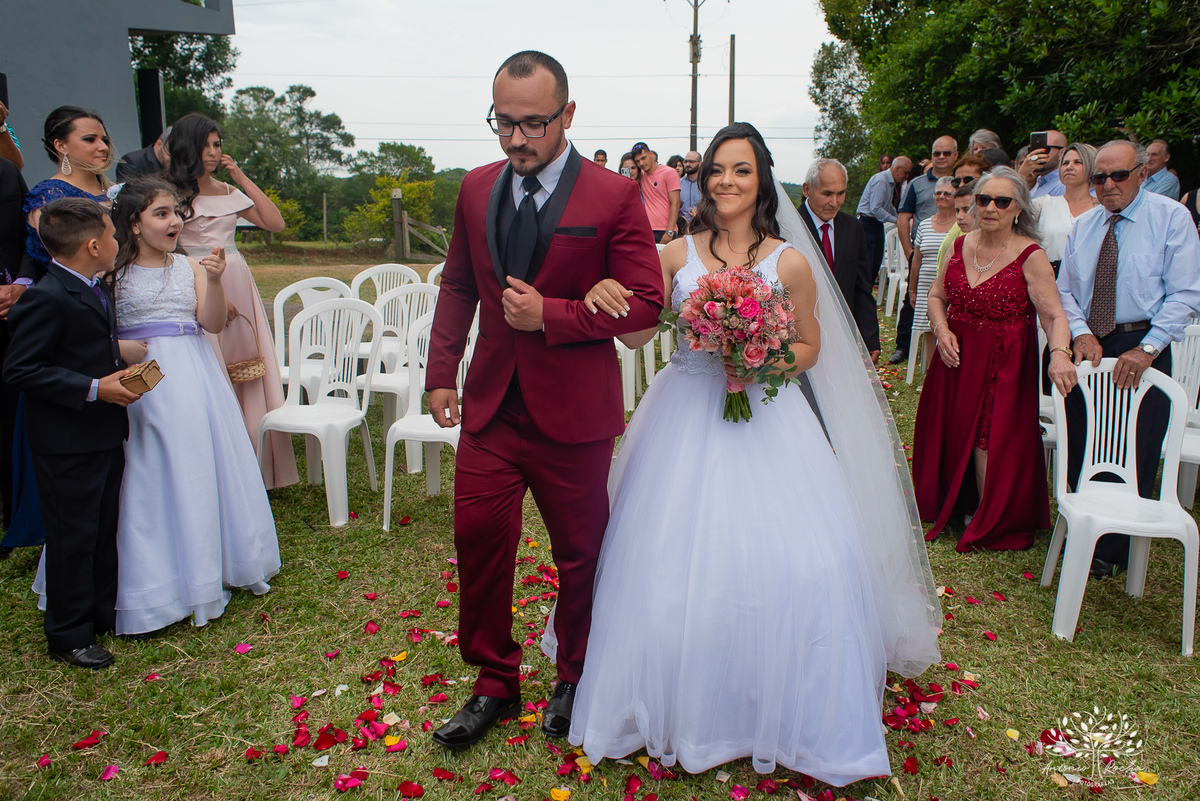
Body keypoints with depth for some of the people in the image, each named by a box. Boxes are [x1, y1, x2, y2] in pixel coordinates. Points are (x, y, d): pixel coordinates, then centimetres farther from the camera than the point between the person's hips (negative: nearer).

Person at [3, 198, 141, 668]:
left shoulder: (96, 290, 11)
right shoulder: (47, 299, -19)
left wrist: (122, 371, 8)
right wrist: (94, 389, -23)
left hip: (105, 434, 9)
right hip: (67, 444, -9)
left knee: (105, 531, 19)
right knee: (73, 537, 3)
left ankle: (105, 614, 34)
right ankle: (69, 636, 18)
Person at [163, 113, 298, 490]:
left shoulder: (229, 192, 15)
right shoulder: (172, 193, -2)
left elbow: (275, 223, 7)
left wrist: (242, 178, 5)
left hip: (239, 285, 6)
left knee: (248, 369, 6)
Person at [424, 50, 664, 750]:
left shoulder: (614, 197, -8)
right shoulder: (477, 188, 6)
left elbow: (646, 304, -10)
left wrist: (550, 315, -18)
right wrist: (442, 372, 10)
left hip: (573, 411, -3)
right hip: (490, 404, 4)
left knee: (580, 554, 11)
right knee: (478, 540, 5)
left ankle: (575, 682, 35)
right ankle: (495, 685, 26)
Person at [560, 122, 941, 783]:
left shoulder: (790, 263, 1)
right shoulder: (679, 252, 4)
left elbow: (810, 349, 8)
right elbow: (637, 331, 0)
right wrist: (602, 296, -21)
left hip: (762, 414, -1)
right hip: (685, 415, 1)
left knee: (792, 560, -10)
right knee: (674, 555, -1)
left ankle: (777, 710, 11)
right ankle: (679, 704, 21)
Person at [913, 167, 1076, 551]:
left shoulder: (1030, 255, -13)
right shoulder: (961, 245, 3)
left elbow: (1054, 315, -19)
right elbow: (937, 295, 12)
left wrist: (1059, 354, -37)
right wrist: (942, 331, -6)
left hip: (1004, 364, -5)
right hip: (956, 358, 5)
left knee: (990, 440, 0)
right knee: (953, 432, 13)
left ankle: (990, 522, 20)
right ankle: (955, 505, 35)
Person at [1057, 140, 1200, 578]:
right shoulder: (1083, 225, 10)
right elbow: (1065, 290, 11)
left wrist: (1146, 349, -19)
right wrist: (1081, 333, -8)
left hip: (1142, 348, -4)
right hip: (1088, 346, 4)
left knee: (1134, 455, 2)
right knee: (1080, 449, 7)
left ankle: (1115, 550, 17)